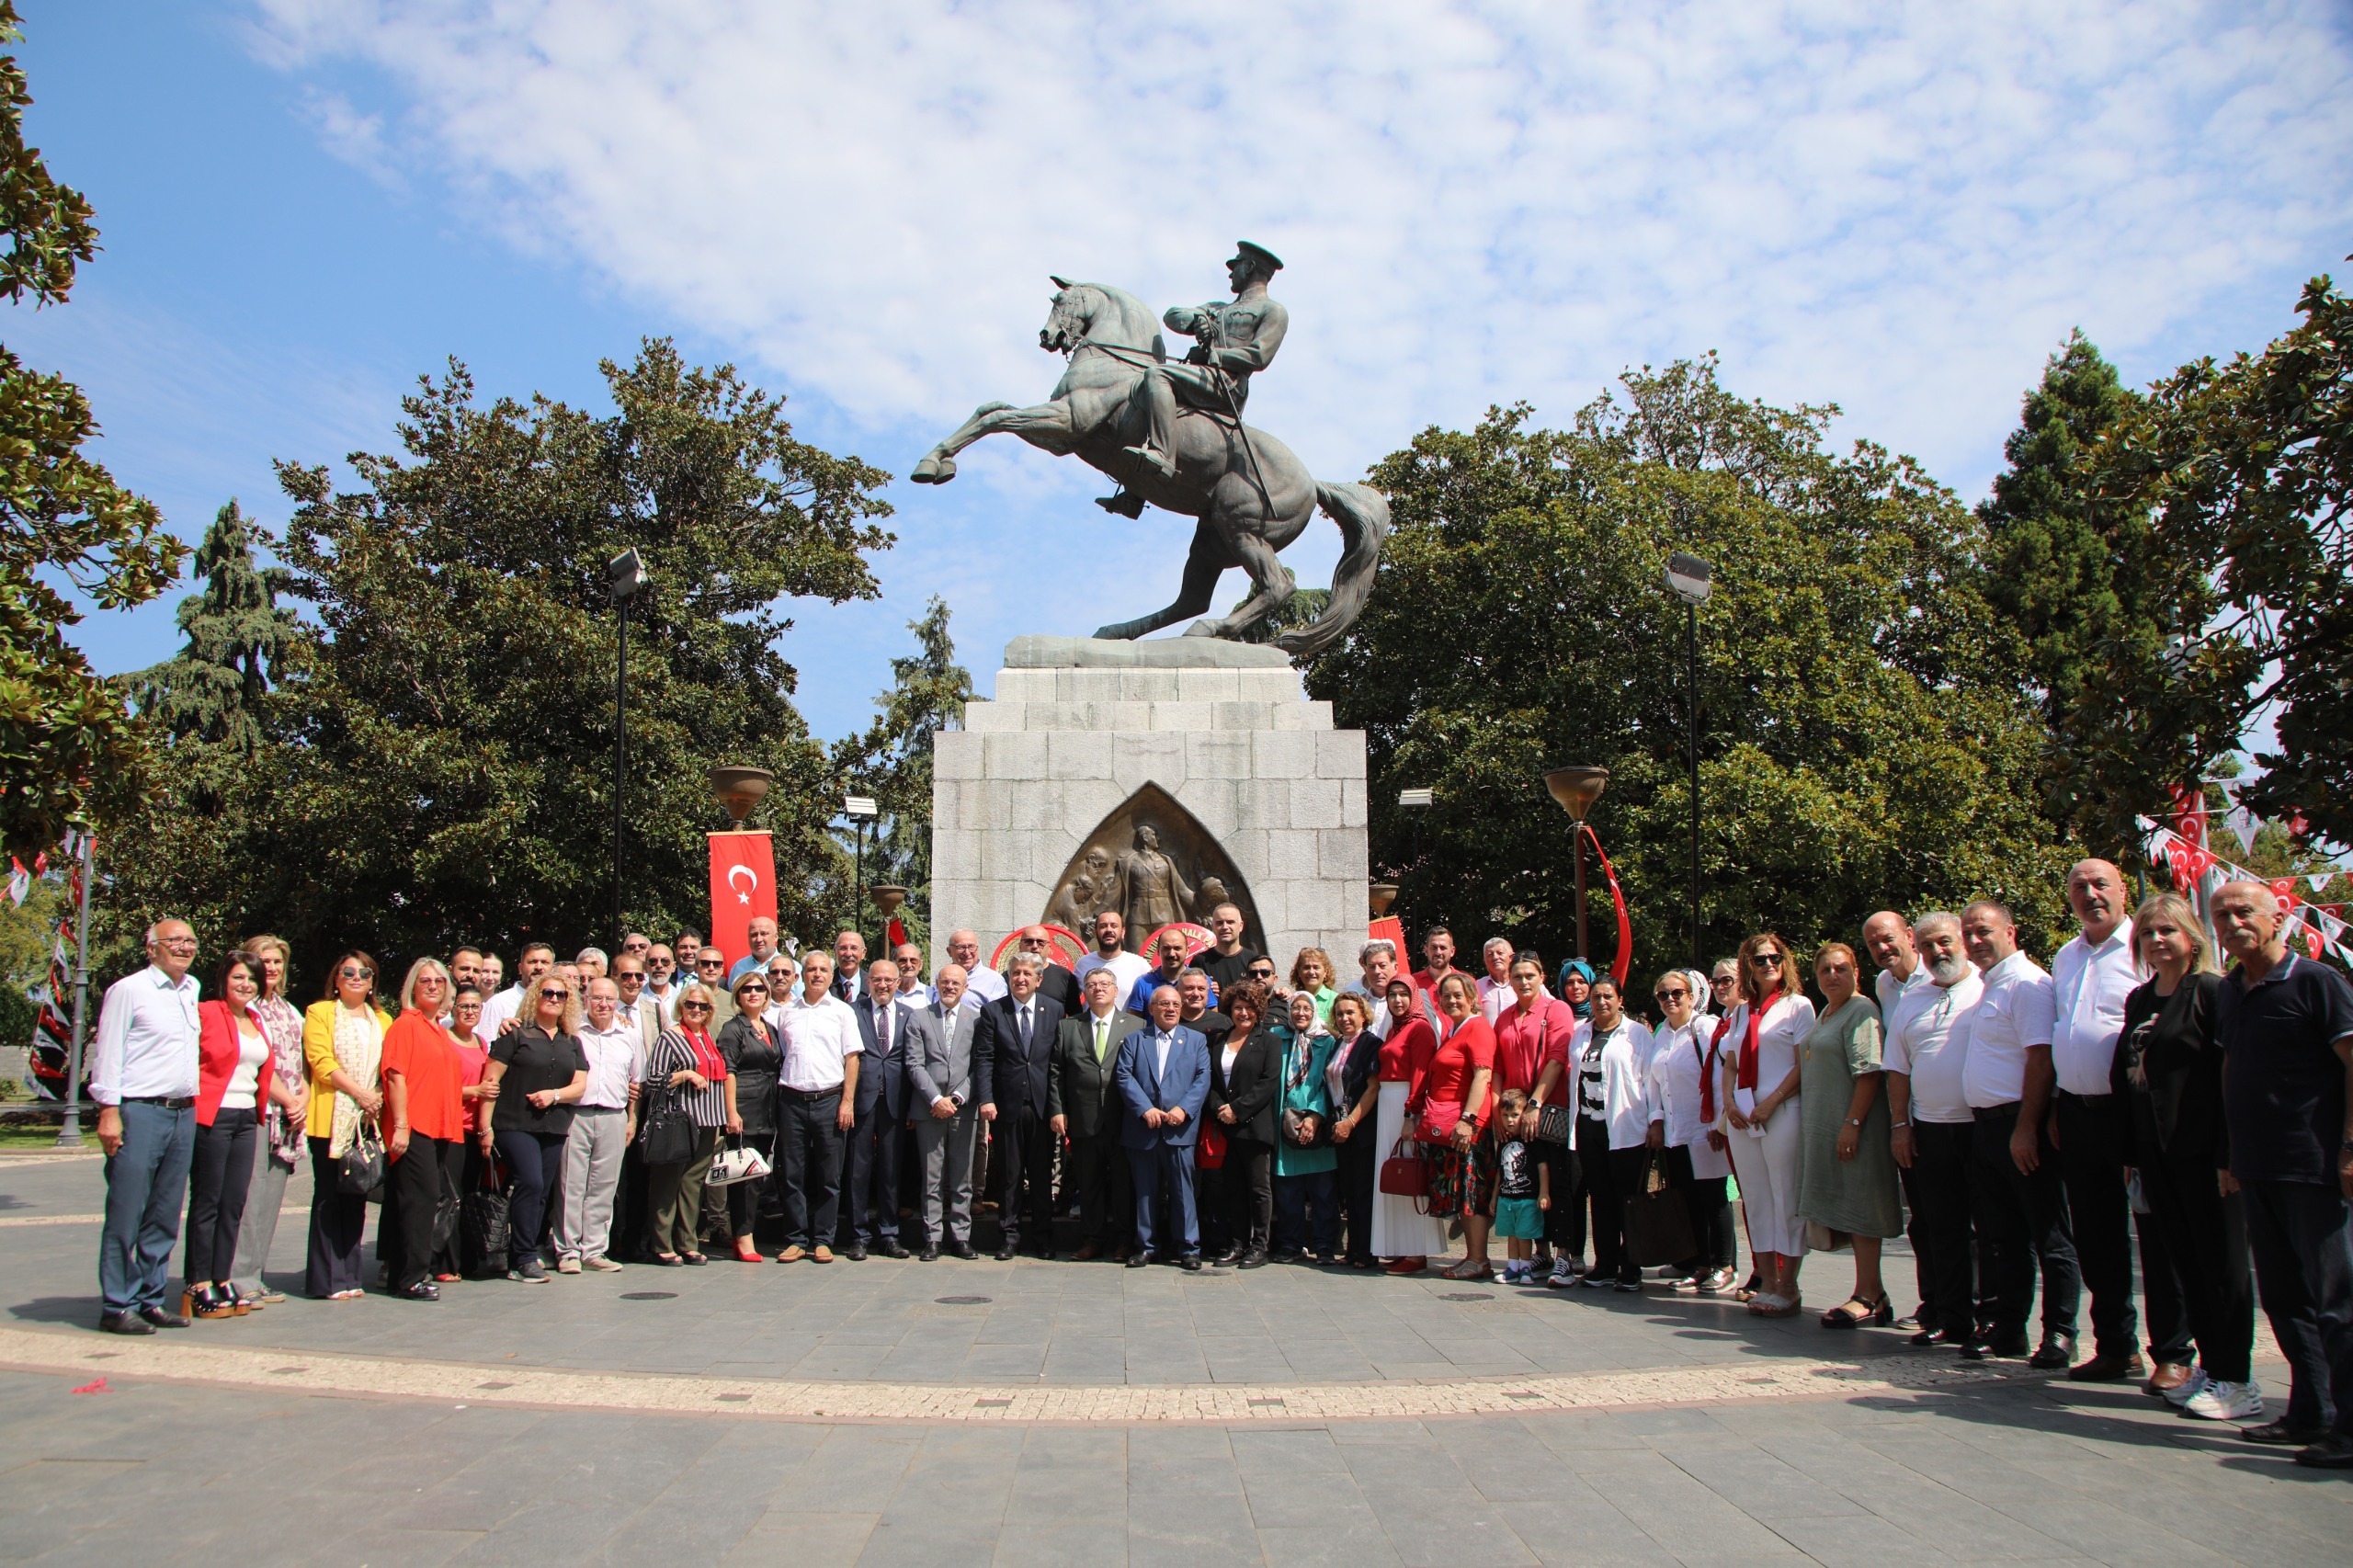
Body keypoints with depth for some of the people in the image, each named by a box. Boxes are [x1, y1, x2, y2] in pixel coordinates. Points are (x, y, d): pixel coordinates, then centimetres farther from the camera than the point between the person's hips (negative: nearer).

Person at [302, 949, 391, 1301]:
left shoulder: (382, 1020, 19)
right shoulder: (320, 1013, 4)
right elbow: (322, 1061, -7)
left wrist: (379, 1099, -5)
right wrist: (359, 1092, -14)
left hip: (369, 1120, 4)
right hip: (332, 1119, -4)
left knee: (357, 1196, 6)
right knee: (329, 1196, -4)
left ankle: (349, 1275, 11)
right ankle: (328, 1279, -1)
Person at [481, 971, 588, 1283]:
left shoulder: (572, 1042, 15)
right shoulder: (516, 1034, 1)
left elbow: (580, 1085, 10)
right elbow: (491, 1079, -4)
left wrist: (554, 1095, -10)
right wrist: (486, 1125, -10)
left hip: (554, 1129, 5)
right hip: (515, 1125, -5)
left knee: (542, 1193, 4)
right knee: (530, 1183, -17)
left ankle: (523, 1257, 13)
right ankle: (523, 1259, -9)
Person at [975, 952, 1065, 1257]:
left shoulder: (1054, 1010, 5)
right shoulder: (992, 1011, 1)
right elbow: (983, 1058, -2)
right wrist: (986, 1099, -12)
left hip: (1043, 1104, 1)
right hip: (1007, 1104, -1)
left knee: (1043, 1174, 7)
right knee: (1008, 1174, 6)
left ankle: (1042, 1235, 18)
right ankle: (1009, 1235, 17)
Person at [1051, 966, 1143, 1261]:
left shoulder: (1136, 1026, 7)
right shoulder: (1067, 1027, 11)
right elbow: (1056, 1072, 9)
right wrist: (1057, 1110, 0)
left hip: (1123, 1118, -1)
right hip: (1084, 1120, 2)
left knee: (1124, 1181, 3)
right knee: (1089, 1183, 7)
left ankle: (1124, 1240, 14)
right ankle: (1092, 1240, 16)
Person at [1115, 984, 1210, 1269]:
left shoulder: (1196, 1040, 11)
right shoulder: (1134, 1040, 10)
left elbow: (1202, 1079, 2)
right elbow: (1124, 1077, -1)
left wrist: (1184, 1109, -13)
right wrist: (1145, 1109, -13)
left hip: (1180, 1128, -1)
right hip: (1143, 1128, 1)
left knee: (1183, 1189, 1)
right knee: (1145, 1190, 7)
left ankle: (1188, 1248, 8)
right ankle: (1145, 1245, 16)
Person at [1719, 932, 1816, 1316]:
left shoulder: (1797, 1006, 0)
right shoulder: (1740, 1013, 16)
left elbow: (1804, 1066, -7)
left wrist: (1770, 1103, -13)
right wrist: (1729, 1102, 1)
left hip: (1783, 1113, -6)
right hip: (1743, 1116, 6)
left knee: (1786, 1200, -3)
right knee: (1755, 1200, 7)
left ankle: (1787, 1287, 2)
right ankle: (1767, 1282, 13)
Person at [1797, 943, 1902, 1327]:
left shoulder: (1861, 1011, -12)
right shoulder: (1825, 1013, 17)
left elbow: (1869, 1073, -19)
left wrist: (1852, 1124, -24)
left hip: (1852, 1128, -9)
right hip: (1824, 1129, 9)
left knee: (1861, 1209, -4)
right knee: (1849, 1211, 11)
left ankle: (1866, 1297, 1)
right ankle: (1874, 1294, 18)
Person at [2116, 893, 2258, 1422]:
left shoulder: (2211, 992, -8)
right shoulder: (2139, 999, 14)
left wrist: (2230, 1154, -17)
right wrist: (2131, 1155, 14)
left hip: (2203, 1153, -7)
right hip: (2157, 1155, 7)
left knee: (2221, 1263, 1)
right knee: (2185, 1260, 12)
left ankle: (2236, 1380, 9)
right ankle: (2209, 1365, 22)